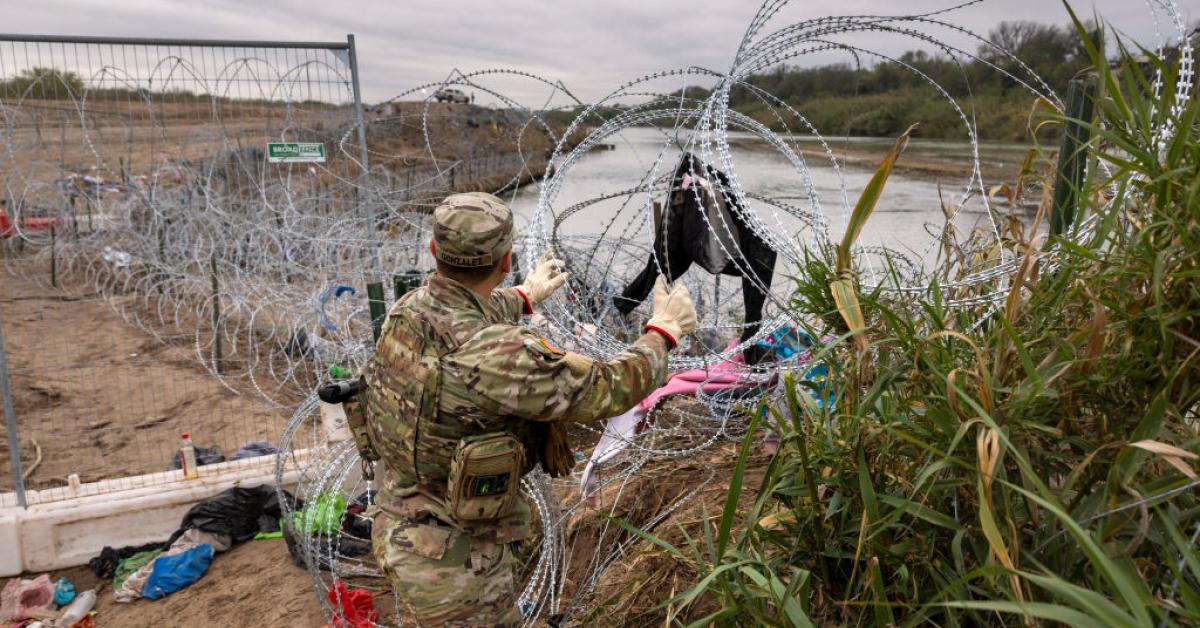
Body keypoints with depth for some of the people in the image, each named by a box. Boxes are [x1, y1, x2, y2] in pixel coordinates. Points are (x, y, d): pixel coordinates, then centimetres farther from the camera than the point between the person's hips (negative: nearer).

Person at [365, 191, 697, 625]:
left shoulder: (411, 309, -7)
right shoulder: (494, 356, -35)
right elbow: (610, 389, -23)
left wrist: (527, 295, 36)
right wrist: (664, 332, -4)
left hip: (405, 532, 8)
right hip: (454, 567, -8)